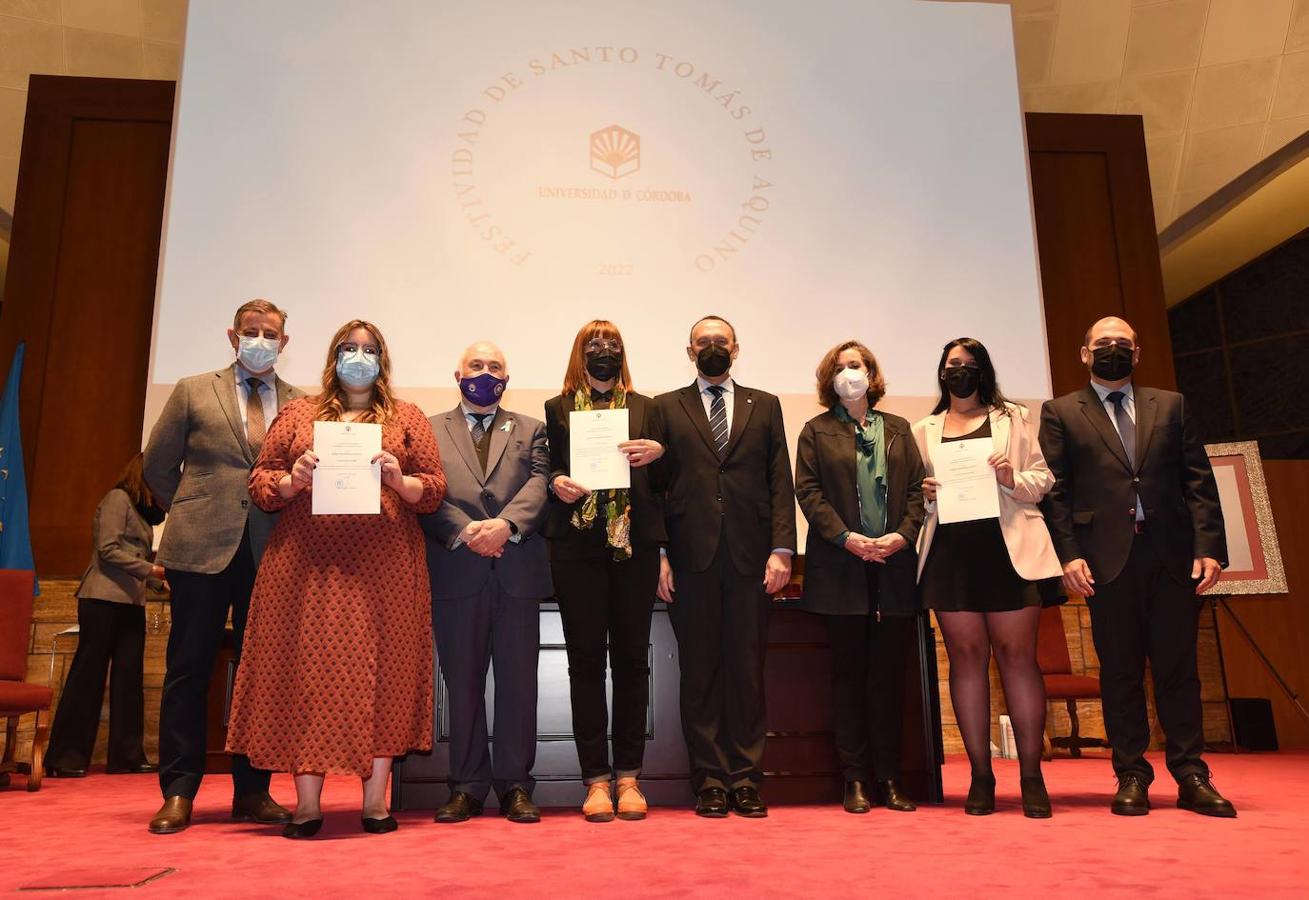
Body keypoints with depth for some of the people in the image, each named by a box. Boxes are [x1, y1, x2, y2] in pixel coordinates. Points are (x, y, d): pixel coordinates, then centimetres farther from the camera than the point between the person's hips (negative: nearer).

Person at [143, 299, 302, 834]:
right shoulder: (193, 392, 9)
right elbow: (158, 464, 11)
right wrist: (189, 513, 8)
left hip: (271, 551, 1)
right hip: (201, 549, -1)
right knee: (189, 669, 3)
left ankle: (252, 792, 14)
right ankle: (178, 792, 13)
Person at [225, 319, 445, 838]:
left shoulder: (407, 418, 13)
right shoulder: (298, 414, 16)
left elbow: (434, 488, 7)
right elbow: (259, 483, 11)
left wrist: (399, 480, -12)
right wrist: (293, 480, -9)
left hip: (384, 567, 0)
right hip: (308, 564, 1)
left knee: (381, 671, 0)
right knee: (306, 670, -1)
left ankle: (376, 801, 8)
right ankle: (307, 805, 7)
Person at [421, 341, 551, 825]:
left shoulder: (531, 431, 15)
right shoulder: (429, 431, 13)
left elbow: (538, 484, 0)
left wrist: (506, 524, -18)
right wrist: (465, 530, -16)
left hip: (518, 571, 1)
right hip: (456, 573, 0)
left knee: (518, 681, 4)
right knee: (462, 682, 6)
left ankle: (515, 785, 15)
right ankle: (467, 786, 17)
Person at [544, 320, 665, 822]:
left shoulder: (645, 408, 15)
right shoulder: (557, 409, 12)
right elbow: (547, 470, 10)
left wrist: (657, 453, -7)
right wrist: (557, 483, -11)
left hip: (634, 543, 1)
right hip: (577, 545, -1)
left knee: (631, 658, 3)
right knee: (585, 659, 1)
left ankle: (628, 775, 13)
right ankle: (596, 778, 9)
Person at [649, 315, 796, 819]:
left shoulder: (765, 407, 15)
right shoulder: (666, 408, 12)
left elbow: (781, 482, 8)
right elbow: (654, 484, 6)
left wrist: (781, 549, -3)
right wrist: (657, 554, -3)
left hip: (749, 556, 1)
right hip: (691, 558, 0)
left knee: (748, 670, 4)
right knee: (699, 671, 3)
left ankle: (746, 779, 14)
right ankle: (710, 781, 13)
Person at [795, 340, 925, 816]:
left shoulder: (898, 429, 15)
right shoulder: (817, 431, 7)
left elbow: (916, 488, 8)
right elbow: (808, 491, -2)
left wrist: (902, 535, -8)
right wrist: (846, 537, -13)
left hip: (894, 563, 2)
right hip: (841, 567, -2)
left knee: (890, 671, 4)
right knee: (849, 672, 2)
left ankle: (889, 778, 12)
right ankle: (856, 779, 9)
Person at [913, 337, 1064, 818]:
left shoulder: (1013, 418, 13)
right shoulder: (923, 430, 16)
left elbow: (1043, 478, 8)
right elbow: (914, 493, 14)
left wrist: (1014, 480, -11)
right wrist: (924, 494, -7)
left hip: (1008, 547, -1)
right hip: (949, 552, 1)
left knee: (1017, 653, -2)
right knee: (966, 654, 2)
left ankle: (1031, 774, 5)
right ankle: (981, 775, 8)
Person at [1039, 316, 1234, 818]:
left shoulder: (1171, 406, 15)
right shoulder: (1060, 413, 8)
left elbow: (1199, 481, 8)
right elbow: (1055, 491, 0)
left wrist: (1210, 546, -3)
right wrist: (1069, 555, -10)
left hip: (1174, 555, 2)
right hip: (1109, 559, -2)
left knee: (1178, 667, 6)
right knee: (1120, 671, 4)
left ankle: (1191, 777, 15)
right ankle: (1132, 777, 13)